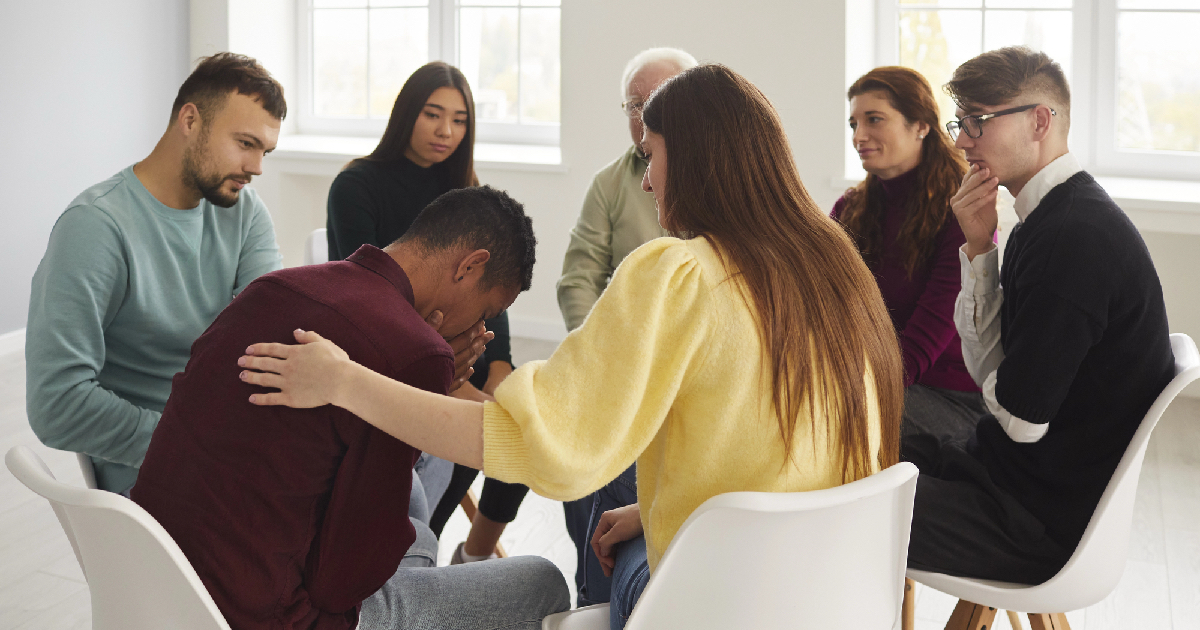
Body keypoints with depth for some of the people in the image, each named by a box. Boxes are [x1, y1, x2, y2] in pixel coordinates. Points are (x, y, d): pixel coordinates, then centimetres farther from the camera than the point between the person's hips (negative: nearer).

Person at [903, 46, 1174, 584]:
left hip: (1043, 520, -10)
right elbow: (988, 369, 7)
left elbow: (1020, 418, -22)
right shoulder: (1049, 218, 8)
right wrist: (978, 247, -4)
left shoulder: (1076, 236, -24)